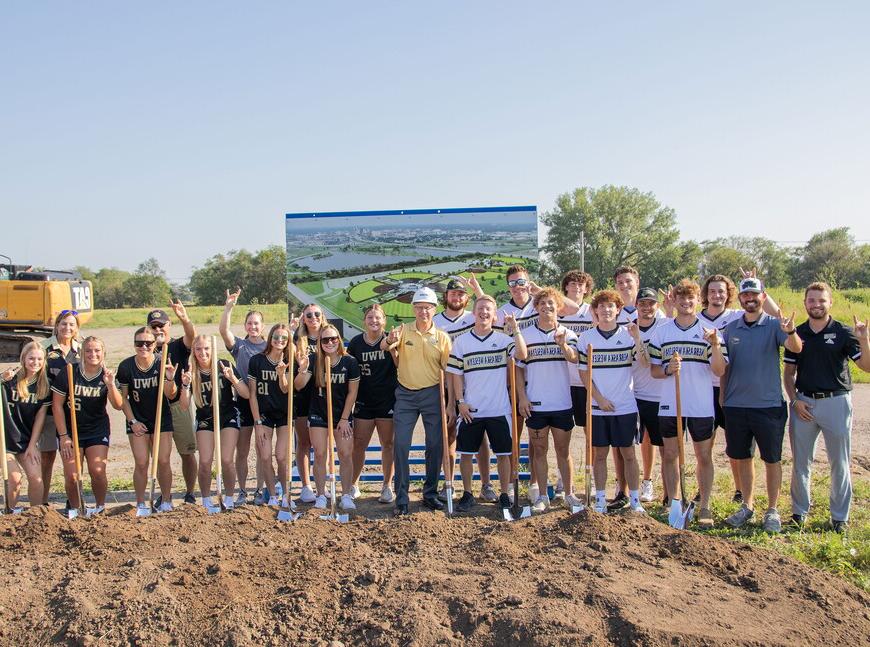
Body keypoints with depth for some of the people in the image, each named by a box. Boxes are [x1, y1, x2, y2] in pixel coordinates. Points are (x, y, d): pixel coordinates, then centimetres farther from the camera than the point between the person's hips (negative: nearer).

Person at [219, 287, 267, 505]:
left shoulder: (269, 347, 6)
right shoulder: (239, 346, 3)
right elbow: (223, 330, -13)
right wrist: (229, 307, -22)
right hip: (243, 401, 0)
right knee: (242, 451, 4)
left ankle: (260, 490, 18)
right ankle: (242, 492, 14)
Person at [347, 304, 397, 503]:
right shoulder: (356, 343, 3)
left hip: (388, 400, -1)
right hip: (364, 401, 2)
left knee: (388, 444, 7)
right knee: (358, 444, 3)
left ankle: (387, 486, 18)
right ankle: (353, 485, 17)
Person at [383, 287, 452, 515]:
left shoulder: (442, 337, 0)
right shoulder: (403, 331, 0)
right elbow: (383, 347, -17)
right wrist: (389, 340, -41)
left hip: (432, 394, 0)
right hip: (405, 394, 0)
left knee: (435, 446, 5)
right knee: (401, 446, -2)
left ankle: (430, 494, 20)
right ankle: (401, 498, 6)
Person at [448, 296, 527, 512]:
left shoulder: (503, 339, 1)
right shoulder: (461, 341, 3)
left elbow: (522, 355, -16)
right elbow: (456, 374, 3)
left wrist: (515, 330, -25)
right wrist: (460, 401, -4)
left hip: (499, 410, 0)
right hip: (470, 410, 1)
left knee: (503, 453, 6)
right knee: (466, 453, 6)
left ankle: (505, 495, 19)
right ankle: (467, 495, 20)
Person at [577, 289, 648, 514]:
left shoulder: (628, 335, 0)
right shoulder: (586, 338, 2)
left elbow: (645, 364, -13)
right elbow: (583, 373, 1)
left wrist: (637, 338, -26)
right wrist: (599, 399, -7)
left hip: (625, 406, 0)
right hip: (597, 407, 1)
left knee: (628, 453, 5)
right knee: (599, 453, 7)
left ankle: (634, 499, 15)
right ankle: (600, 499, 16)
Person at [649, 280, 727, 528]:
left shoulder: (709, 331, 1)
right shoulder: (661, 332, 5)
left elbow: (720, 371, -5)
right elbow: (653, 370, 6)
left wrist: (715, 345, -21)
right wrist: (668, 370, -16)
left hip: (702, 407, -1)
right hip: (669, 406, 1)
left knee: (704, 457, 7)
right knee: (669, 455, 8)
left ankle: (705, 507, 17)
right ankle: (674, 503, 22)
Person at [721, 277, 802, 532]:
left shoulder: (774, 326, -5)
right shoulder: (730, 329, 6)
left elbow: (796, 348, -24)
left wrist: (791, 332, -45)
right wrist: (722, 397, 9)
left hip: (769, 405, -3)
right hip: (736, 405, 3)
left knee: (772, 459, 7)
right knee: (743, 458, 13)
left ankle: (772, 511, 18)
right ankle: (747, 506, 26)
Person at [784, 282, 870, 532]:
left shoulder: (843, 333, -2)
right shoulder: (797, 334, 6)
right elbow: (789, 373, 10)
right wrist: (795, 400, -2)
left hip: (836, 401, -2)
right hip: (803, 403, 2)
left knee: (840, 463, 6)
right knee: (800, 462, 9)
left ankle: (840, 516, 18)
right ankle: (800, 511, 22)